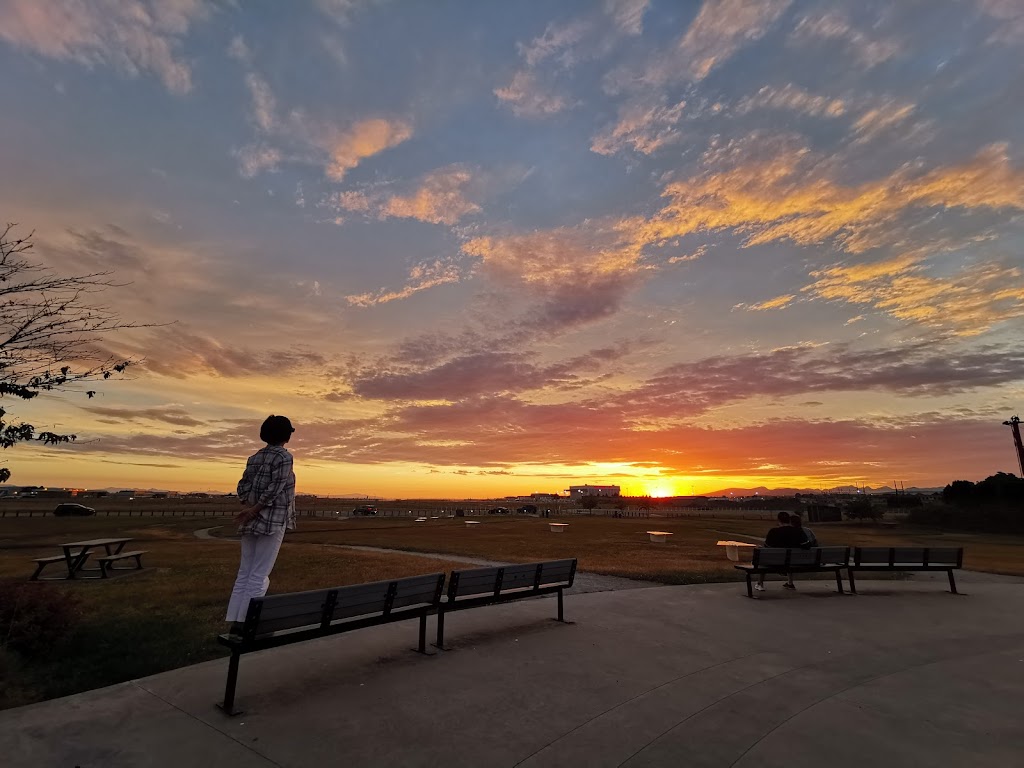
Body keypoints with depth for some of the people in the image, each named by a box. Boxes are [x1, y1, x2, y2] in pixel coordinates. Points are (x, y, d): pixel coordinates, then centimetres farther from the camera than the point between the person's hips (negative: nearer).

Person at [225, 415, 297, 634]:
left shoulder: (255, 457, 13)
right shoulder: (284, 456, -9)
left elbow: (242, 487, 6)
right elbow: (274, 490, -17)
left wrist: (250, 508, -5)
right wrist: (254, 511, -10)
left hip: (252, 522, 7)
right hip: (272, 522, -7)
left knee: (245, 573, 11)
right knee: (260, 575, -2)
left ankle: (235, 622, 13)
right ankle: (244, 623, 1)